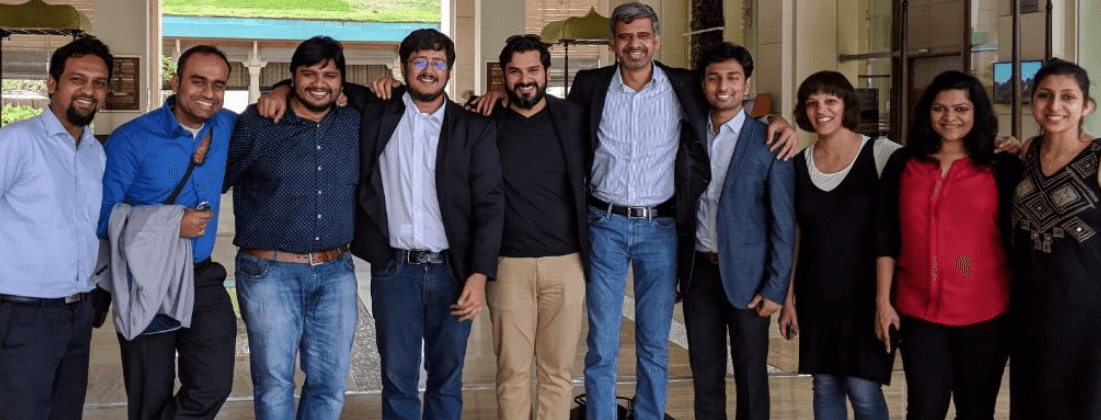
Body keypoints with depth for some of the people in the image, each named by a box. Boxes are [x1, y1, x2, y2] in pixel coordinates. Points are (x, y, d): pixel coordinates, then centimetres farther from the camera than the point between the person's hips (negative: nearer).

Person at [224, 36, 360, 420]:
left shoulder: (355, 125, 5)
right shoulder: (256, 124, -4)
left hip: (336, 273, 3)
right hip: (270, 272, -3)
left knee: (330, 383, 9)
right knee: (274, 382, 6)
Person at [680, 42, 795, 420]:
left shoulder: (768, 142, -6)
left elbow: (783, 222, -7)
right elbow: (681, 207, 9)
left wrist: (776, 287, -11)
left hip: (745, 275, -3)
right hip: (698, 271, 4)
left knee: (750, 374, 7)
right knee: (704, 373, 12)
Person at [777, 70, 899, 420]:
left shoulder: (881, 154, -7)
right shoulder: (798, 164, 5)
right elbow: (793, 239, 10)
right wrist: (788, 298, 10)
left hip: (866, 295, -4)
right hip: (816, 296, 4)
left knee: (862, 389, -5)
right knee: (825, 385, 9)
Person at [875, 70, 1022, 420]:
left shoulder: (1003, 167, 1)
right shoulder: (903, 163, 5)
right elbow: (886, 238, 6)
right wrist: (883, 302, 2)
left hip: (986, 315, 0)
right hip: (919, 313, 1)